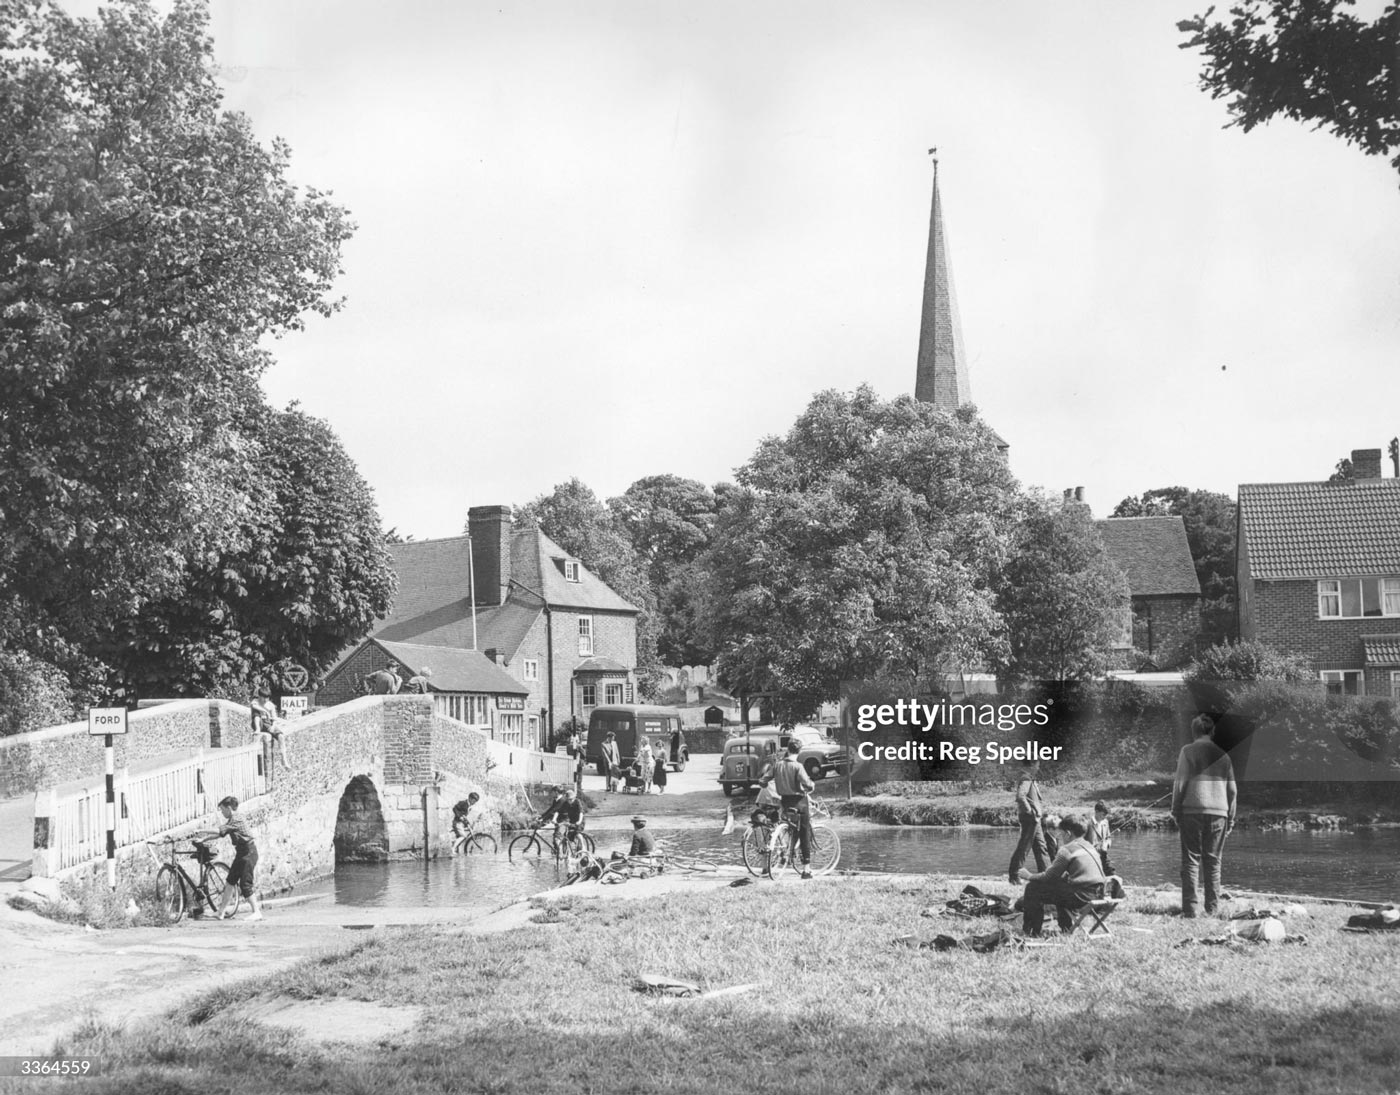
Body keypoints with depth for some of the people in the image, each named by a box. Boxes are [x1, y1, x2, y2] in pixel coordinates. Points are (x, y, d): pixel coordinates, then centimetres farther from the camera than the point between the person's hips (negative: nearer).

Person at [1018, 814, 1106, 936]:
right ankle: (1067, 926, 37)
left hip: (1081, 896, -9)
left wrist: (1029, 876, 10)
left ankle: (1029, 930, 11)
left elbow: (1048, 877, -5)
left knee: (1033, 888, 1)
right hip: (1097, 893, 9)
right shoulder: (1089, 846, 15)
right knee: (1058, 886, 35)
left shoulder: (1067, 849, -11)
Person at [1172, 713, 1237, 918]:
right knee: (1213, 862, 6)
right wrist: (1231, 817, 18)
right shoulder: (1222, 755, 11)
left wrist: (1176, 812, 2)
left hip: (1192, 810, -3)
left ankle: (1189, 908, -8)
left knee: (1191, 860, -1)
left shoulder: (1188, 751, 1)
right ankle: (1212, 908, 2)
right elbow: (1232, 789, 13)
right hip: (1218, 812, 3)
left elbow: (1180, 784, -3)